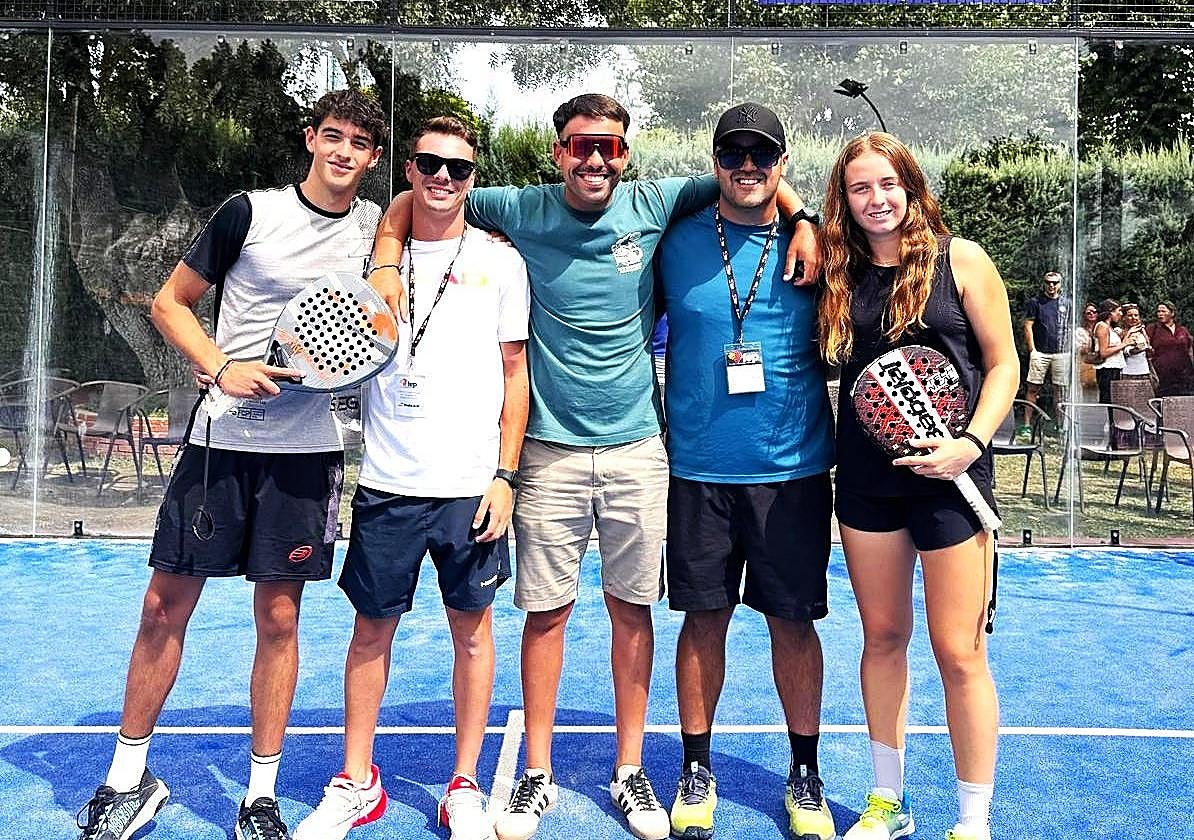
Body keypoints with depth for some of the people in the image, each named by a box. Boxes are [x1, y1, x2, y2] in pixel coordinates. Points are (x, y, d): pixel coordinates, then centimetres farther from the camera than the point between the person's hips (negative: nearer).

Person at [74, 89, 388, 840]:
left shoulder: (375, 227, 6)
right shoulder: (251, 211, -1)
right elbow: (171, 304, 4)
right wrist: (221, 367, -11)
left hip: (307, 449, 1)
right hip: (221, 439, -1)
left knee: (279, 616, 5)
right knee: (165, 606, 5)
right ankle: (129, 778, 25)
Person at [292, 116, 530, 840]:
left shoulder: (500, 260, 3)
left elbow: (514, 373, 3)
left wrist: (505, 475, -3)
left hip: (472, 484, -1)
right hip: (386, 481, 1)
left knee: (472, 627, 8)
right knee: (373, 627, 9)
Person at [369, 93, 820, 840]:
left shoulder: (652, 206, 1)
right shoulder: (522, 211, 0)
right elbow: (412, 200, 9)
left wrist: (801, 217, -2)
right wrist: (387, 262, -6)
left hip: (637, 447, 1)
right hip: (552, 449, -1)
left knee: (632, 608, 8)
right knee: (547, 611, 5)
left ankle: (630, 771, 25)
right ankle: (538, 776, 22)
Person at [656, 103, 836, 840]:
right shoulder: (679, 243, 3)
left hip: (793, 468, 0)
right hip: (699, 467, 0)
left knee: (793, 619, 8)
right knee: (704, 618, 8)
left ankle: (805, 775, 27)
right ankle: (697, 771, 25)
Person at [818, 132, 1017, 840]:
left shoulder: (960, 259, -2)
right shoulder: (842, 273, 6)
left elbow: (1004, 364, -1)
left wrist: (972, 444, -13)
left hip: (948, 474, -3)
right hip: (866, 476, 4)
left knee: (959, 652, 1)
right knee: (882, 637, 13)